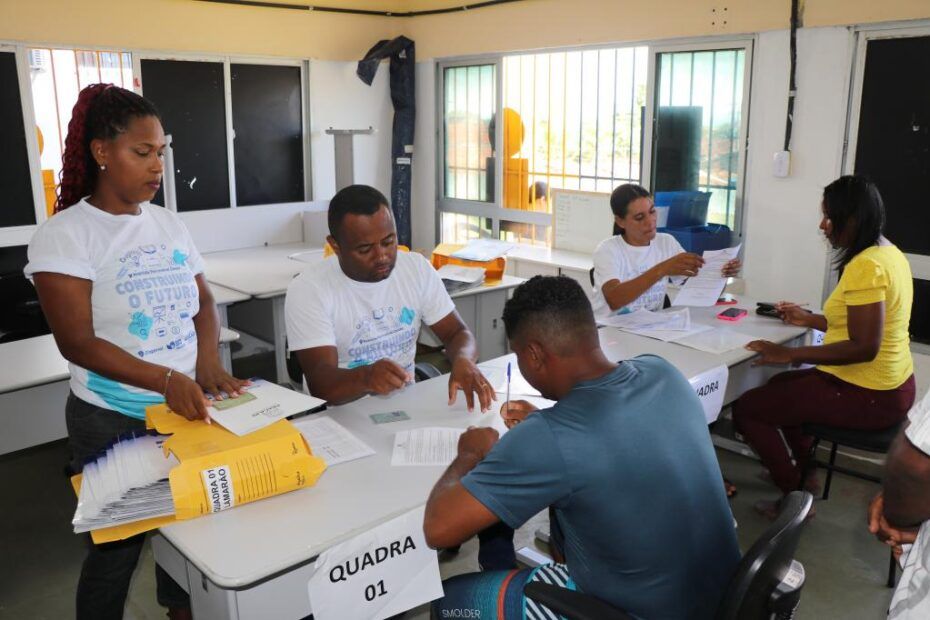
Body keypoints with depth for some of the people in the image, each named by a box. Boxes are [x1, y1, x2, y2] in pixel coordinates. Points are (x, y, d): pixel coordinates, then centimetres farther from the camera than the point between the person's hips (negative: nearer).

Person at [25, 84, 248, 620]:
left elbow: (204, 300, 10)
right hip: (114, 421, -5)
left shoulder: (169, 224, 6)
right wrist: (167, 380, -28)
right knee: (116, 550, 8)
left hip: (188, 407, 5)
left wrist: (208, 363, -10)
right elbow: (77, 342, -16)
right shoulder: (64, 235, -11)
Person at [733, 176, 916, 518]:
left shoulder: (865, 266, -24)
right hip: (891, 385, 10)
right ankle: (804, 474, 36)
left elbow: (863, 347, -29)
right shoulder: (887, 253, 6)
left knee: (746, 408, -5)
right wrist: (810, 320, 20)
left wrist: (789, 354, -24)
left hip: (866, 396, -10)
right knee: (781, 385, 28)